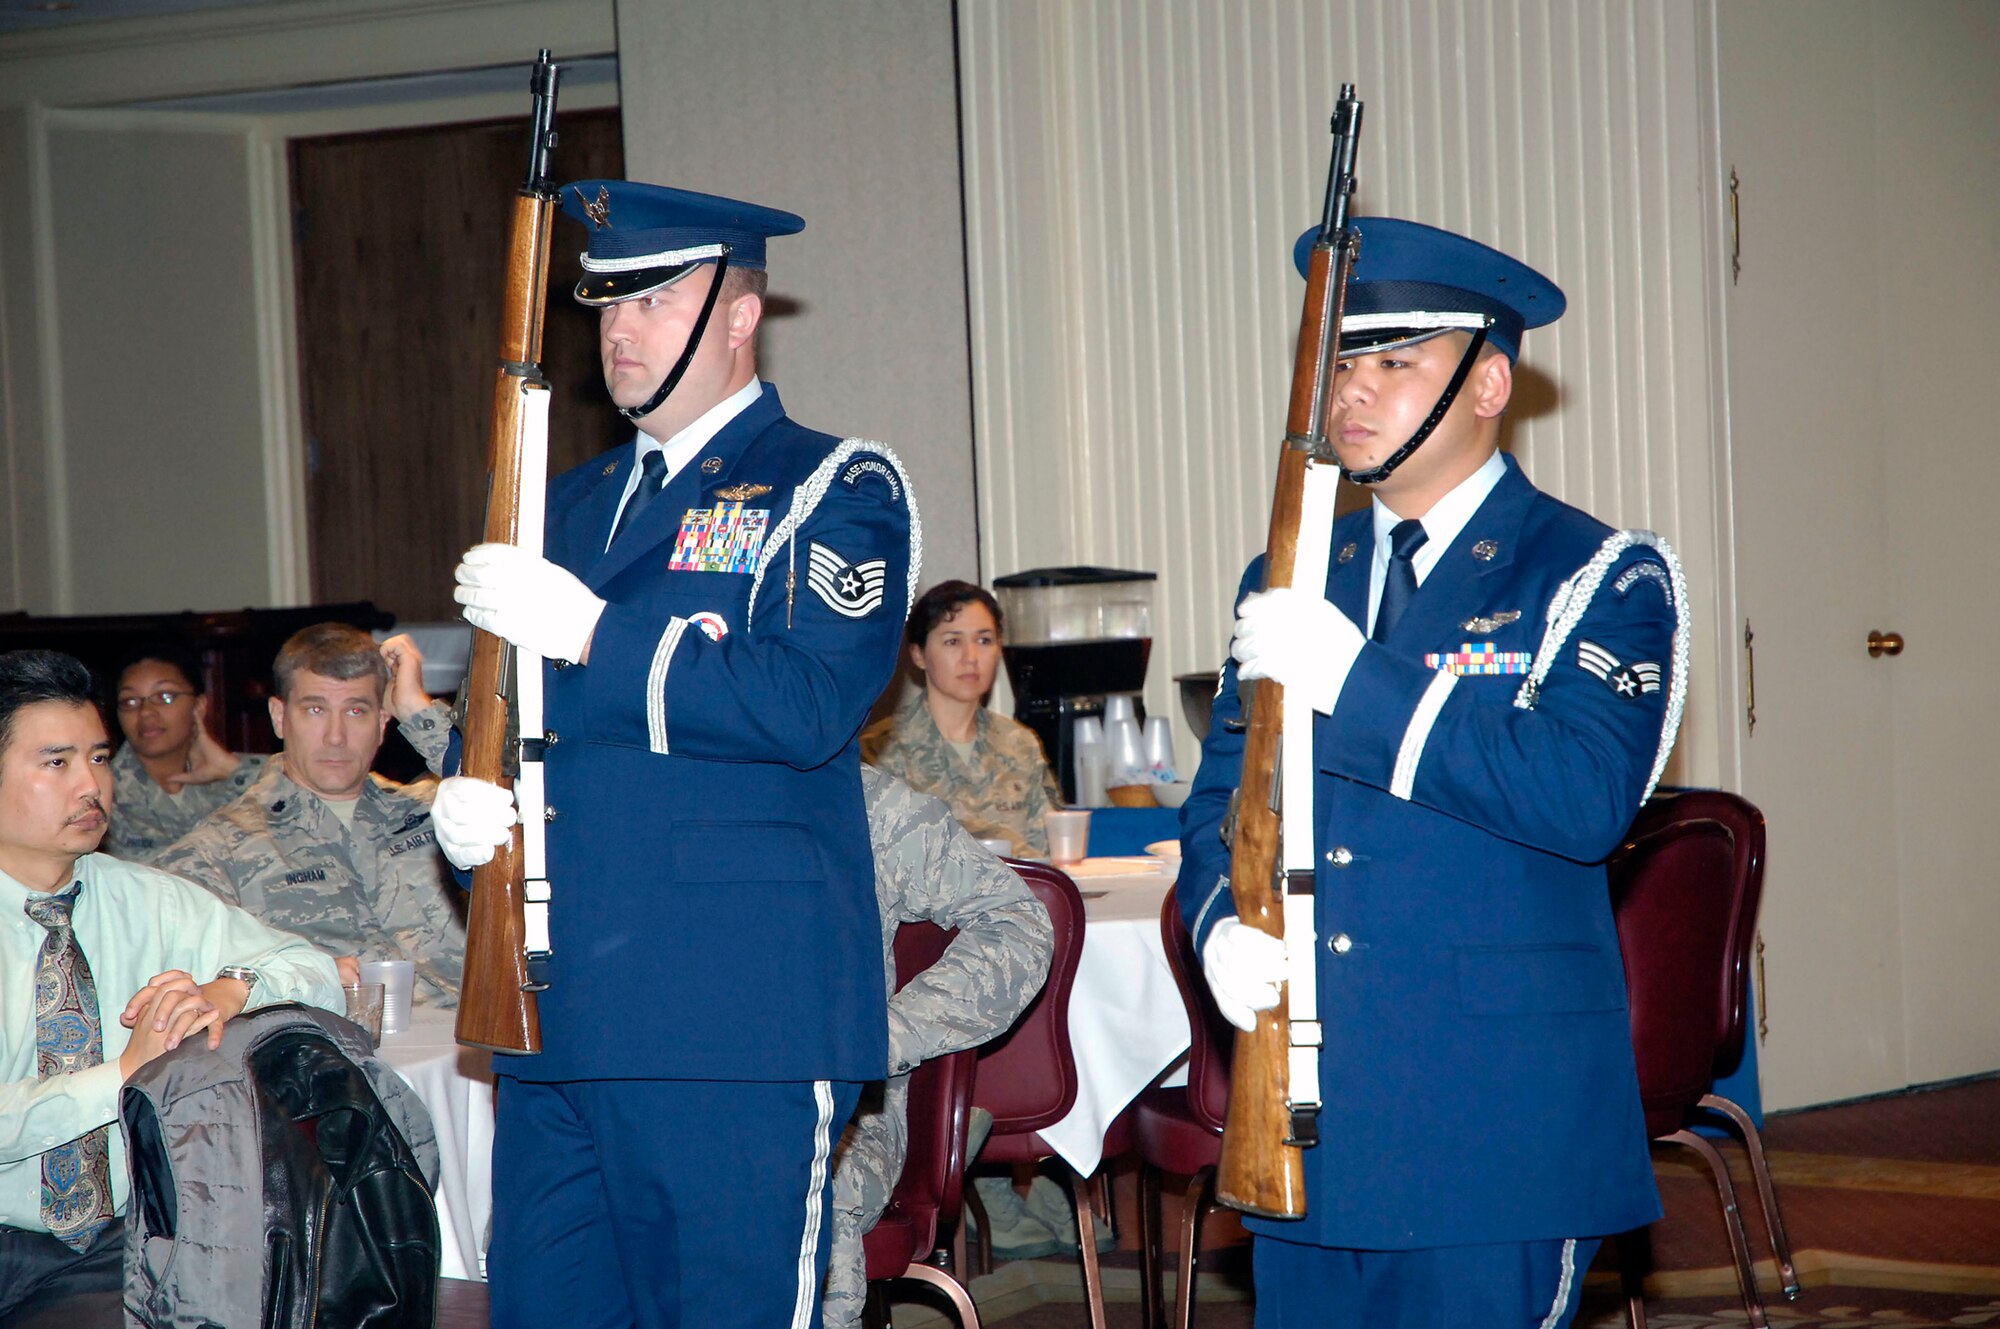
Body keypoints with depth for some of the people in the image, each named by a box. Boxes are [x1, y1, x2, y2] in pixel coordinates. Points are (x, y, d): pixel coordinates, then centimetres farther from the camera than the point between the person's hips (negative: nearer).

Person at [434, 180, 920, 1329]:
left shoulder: (834, 490, -1)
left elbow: (807, 705, -16)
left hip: (736, 1020, -7)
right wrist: (467, 798, 3)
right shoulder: (576, 503, 21)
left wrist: (592, 633, -17)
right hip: (558, 1013, 7)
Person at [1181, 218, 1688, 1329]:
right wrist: (1224, 925, -7)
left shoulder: (1600, 576, -1)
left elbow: (1585, 799, -17)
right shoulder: (1290, 585, 17)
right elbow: (1220, 801, 16)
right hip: (1305, 1121, 5)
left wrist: (1353, 682, -20)